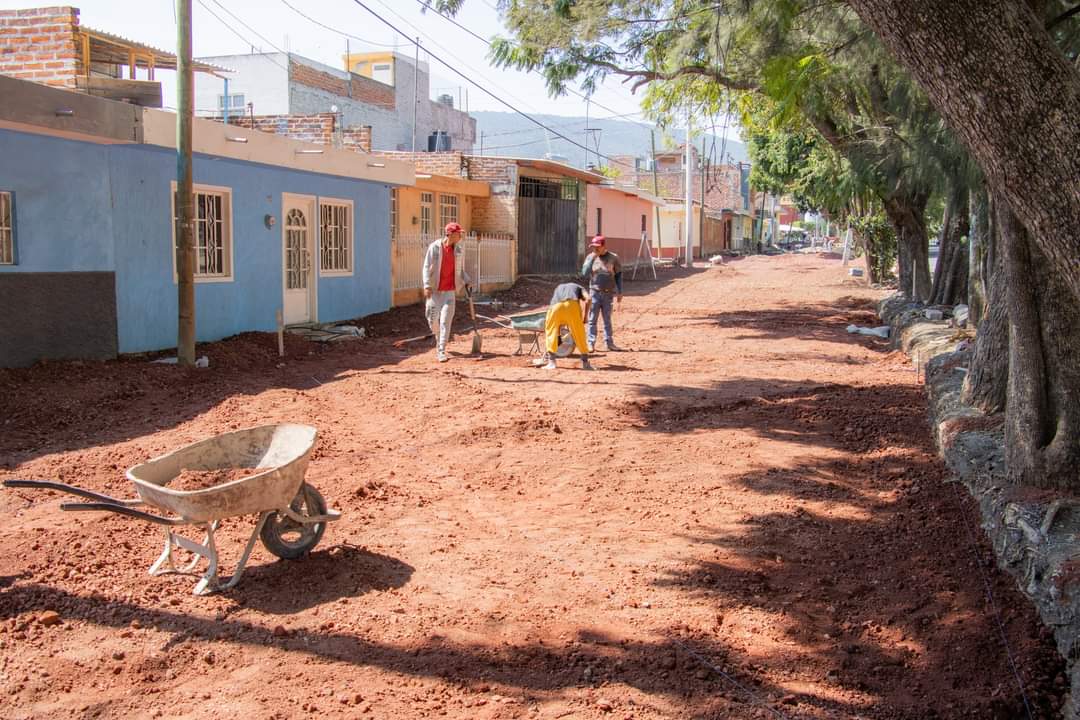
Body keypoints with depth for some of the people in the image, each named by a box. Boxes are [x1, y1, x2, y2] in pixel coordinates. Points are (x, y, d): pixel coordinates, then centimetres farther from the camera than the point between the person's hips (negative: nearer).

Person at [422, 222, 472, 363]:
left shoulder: (459, 250, 6)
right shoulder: (434, 247, -5)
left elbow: (461, 270, 14)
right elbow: (427, 267, -6)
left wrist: (467, 281, -4)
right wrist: (427, 285, -16)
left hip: (450, 290, 2)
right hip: (434, 290, -2)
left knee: (446, 321, -6)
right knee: (433, 319, 3)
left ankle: (441, 351, -4)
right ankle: (439, 340, 34)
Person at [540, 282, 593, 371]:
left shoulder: (558, 288, 43)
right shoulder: (579, 288, 36)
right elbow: (587, 299, 11)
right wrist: (584, 319, 16)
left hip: (556, 305, 2)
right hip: (572, 304, -1)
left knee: (550, 332, 20)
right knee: (579, 334, 15)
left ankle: (551, 362, 13)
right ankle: (585, 363, 18)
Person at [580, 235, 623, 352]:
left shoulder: (613, 258, -1)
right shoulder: (590, 257, 1)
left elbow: (618, 275, 5)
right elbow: (585, 273, -10)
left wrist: (619, 292, 1)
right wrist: (593, 258, -17)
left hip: (608, 293, 0)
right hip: (594, 293, 0)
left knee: (607, 319, 8)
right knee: (592, 319, 0)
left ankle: (609, 343, 14)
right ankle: (591, 344, 3)